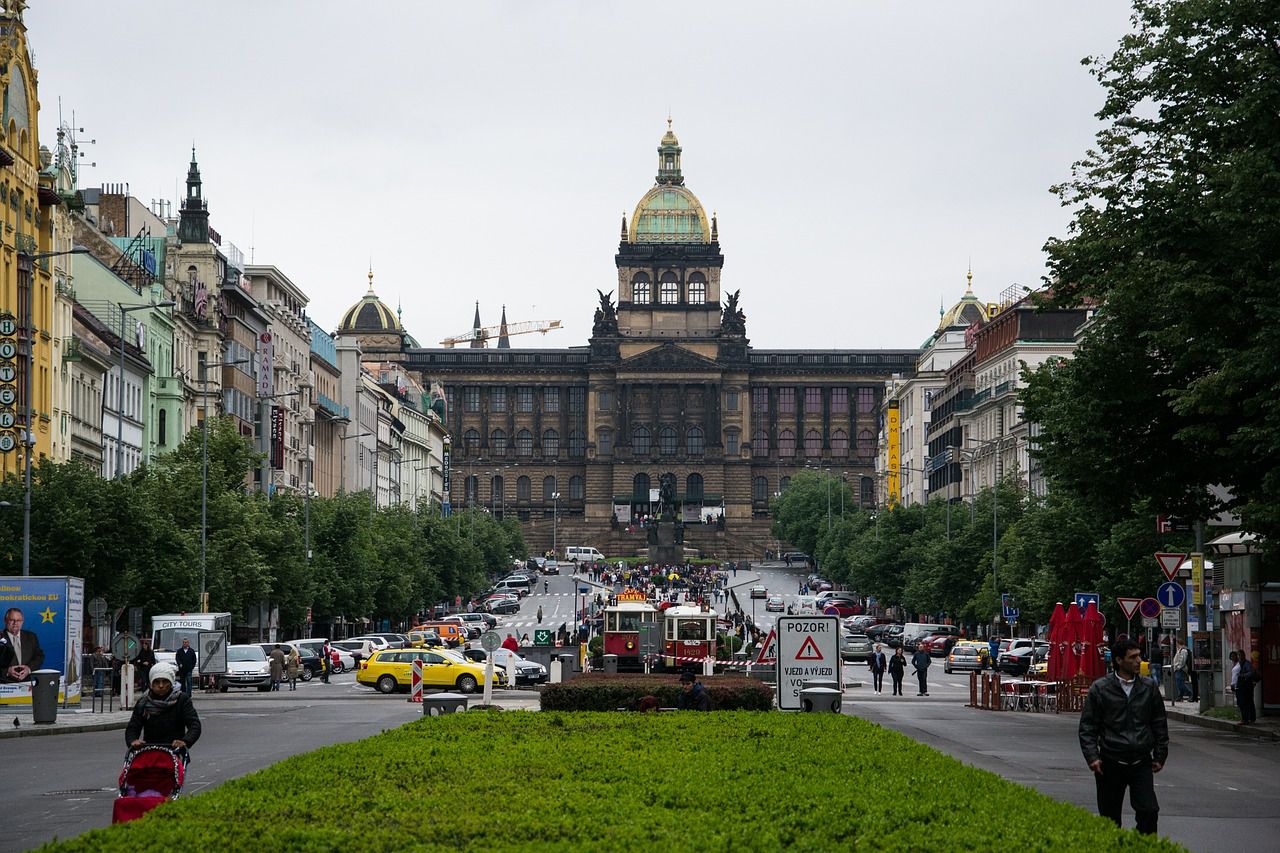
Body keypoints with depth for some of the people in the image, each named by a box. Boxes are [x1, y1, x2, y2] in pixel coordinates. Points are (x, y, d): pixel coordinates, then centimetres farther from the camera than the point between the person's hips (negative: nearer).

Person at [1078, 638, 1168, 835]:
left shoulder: (1149, 687, 7)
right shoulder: (1100, 689, 0)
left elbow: (1160, 724, 14)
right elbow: (1087, 727, 1)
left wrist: (1159, 756, 11)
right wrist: (1092, 757, -9)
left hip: (1141, 762, 1)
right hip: (1111, 762, -1)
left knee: (1149, 811, -11)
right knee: (1110, 817, 6)